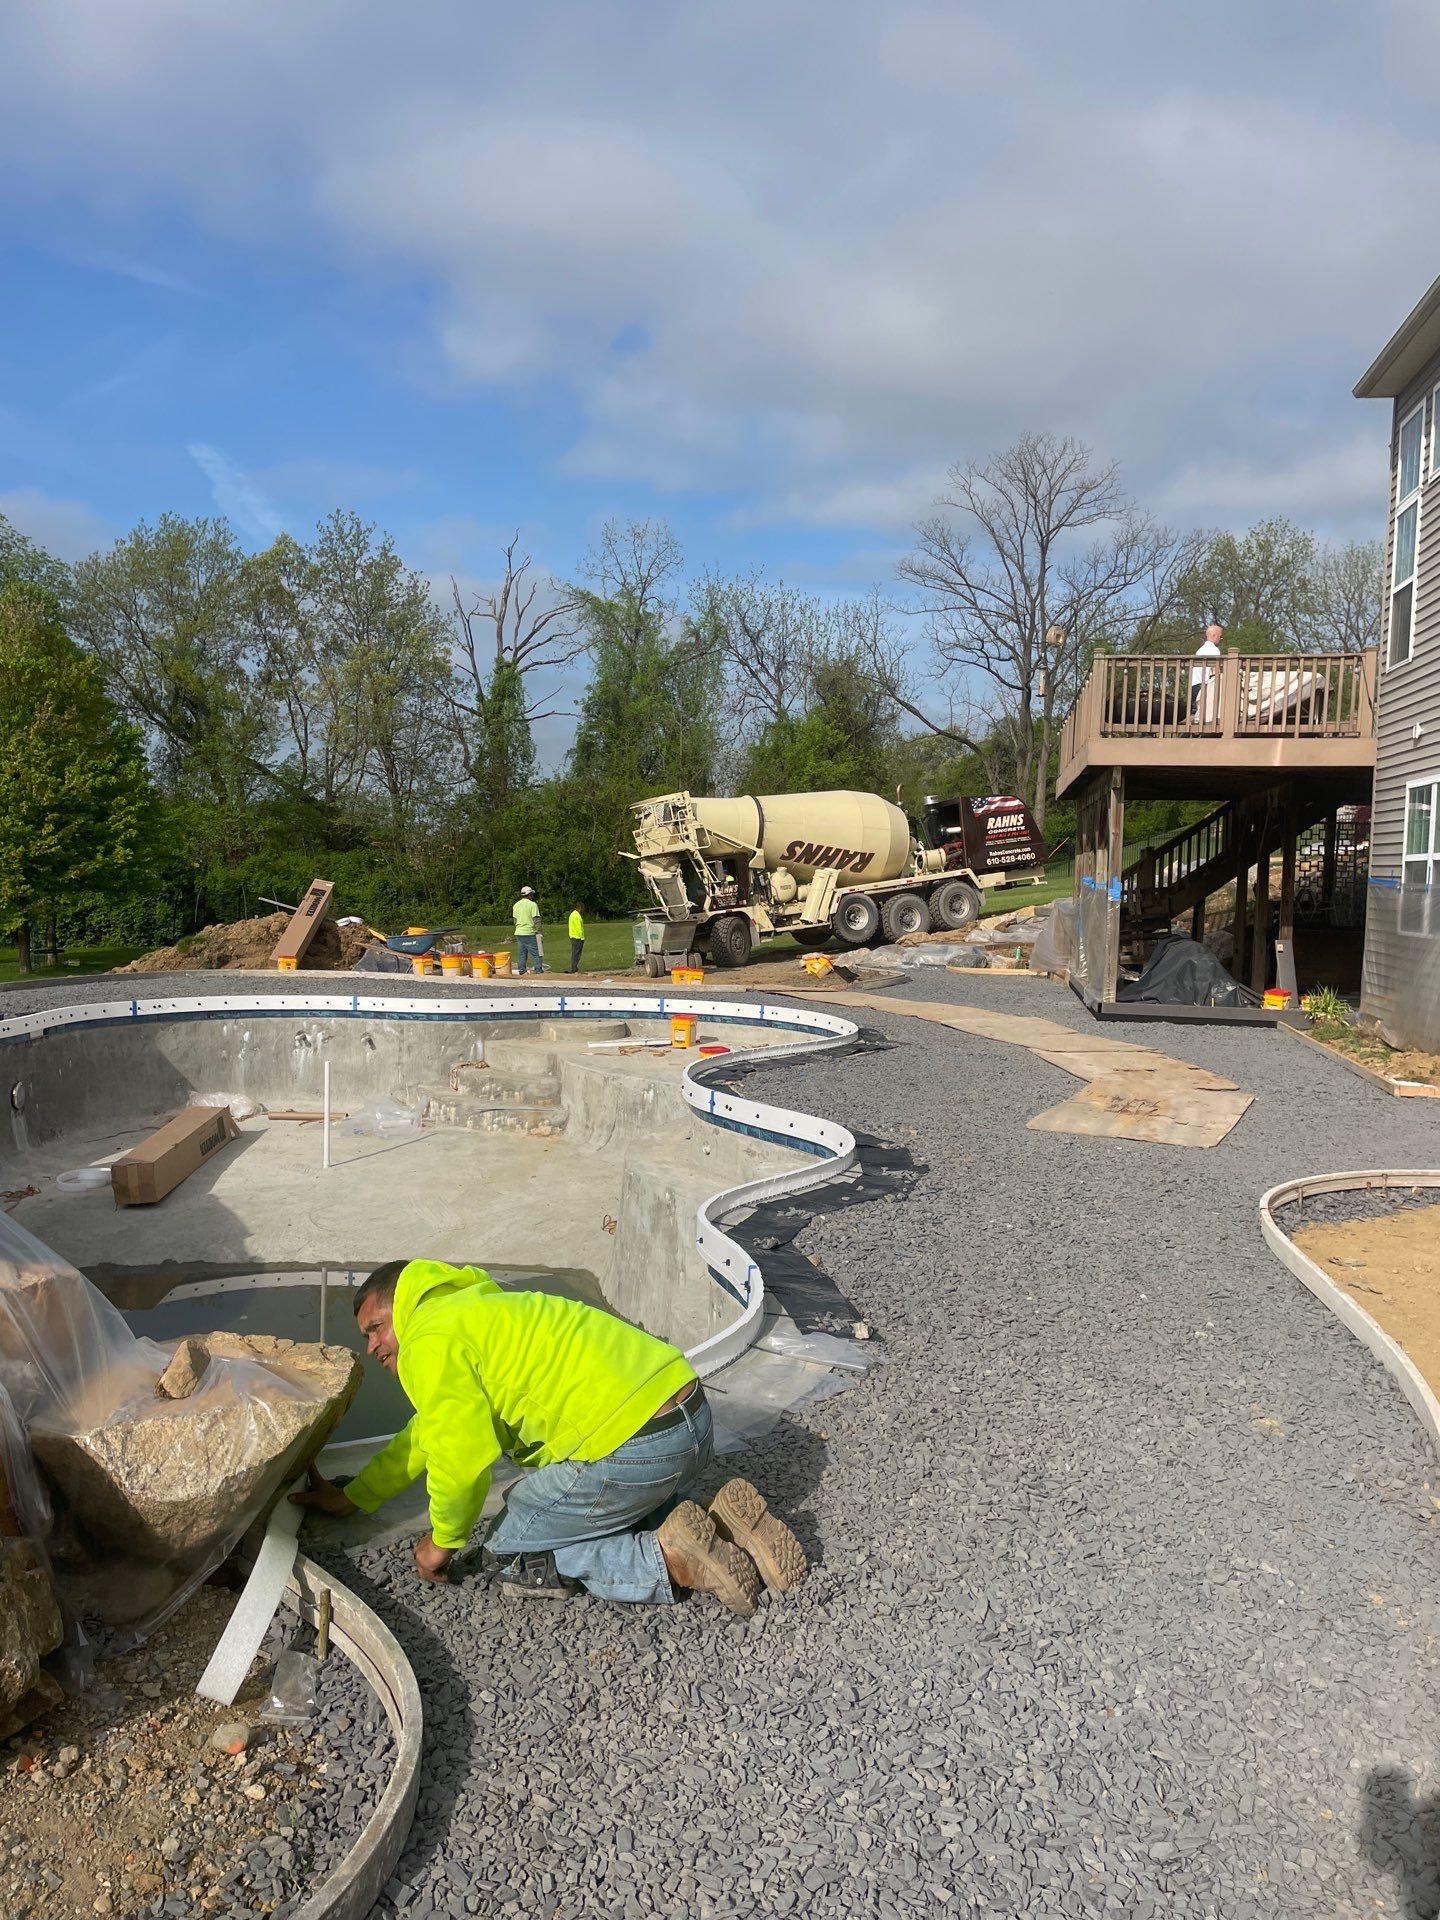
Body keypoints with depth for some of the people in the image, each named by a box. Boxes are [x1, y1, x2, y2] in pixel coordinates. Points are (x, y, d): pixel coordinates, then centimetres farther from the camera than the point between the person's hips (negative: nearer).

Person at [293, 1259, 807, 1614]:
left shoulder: (430, 1343, -2)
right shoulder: (472, 1311, 29)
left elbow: (463, 1458, -9)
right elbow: (426, 1433, 39)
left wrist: (444, 1542, 10)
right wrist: (349, 1498, 43)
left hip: (632, 1443, -10)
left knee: (511, 1553, 10)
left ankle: (671, 1560, -5)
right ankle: (723, 1525, 11)